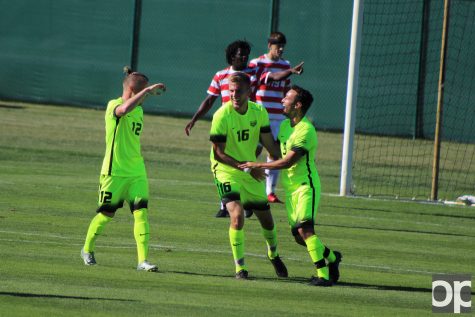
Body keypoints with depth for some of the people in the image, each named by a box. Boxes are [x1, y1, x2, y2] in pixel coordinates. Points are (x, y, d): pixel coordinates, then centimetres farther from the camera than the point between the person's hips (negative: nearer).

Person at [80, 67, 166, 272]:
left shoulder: (139, 111, 14)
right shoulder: (114, 106, -10)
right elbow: (124, 109, -36)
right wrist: (148, 91, -35)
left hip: (137, 172, 6)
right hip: (115, 170, -6)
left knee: (141, 212, -8)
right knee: (106, 213, 4)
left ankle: (143, 259, -12)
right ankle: (87, 249, 28)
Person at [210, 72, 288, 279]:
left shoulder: (259, 112, -5)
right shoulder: (222, 116, -21)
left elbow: (269, 144, 4)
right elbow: (218, 154, -20)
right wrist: (246, 168, -26)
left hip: (252, 173, 5)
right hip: (226, 171, -5)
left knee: (266, 219, 13)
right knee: (237, 215, -24)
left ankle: (273, 255, 43)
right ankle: (240, 268, -13)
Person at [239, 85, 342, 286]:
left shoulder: (305, 130, -18)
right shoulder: (285, 125, 11)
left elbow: (288, 161, -21)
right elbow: (277, 149, 29)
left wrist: (257, 165, -15)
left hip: (306, 186, -9)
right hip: (290, 187, 9)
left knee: (305, 229, -22)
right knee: (299, 236, 7)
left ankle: (323, 275, -23)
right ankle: (331, 257, 30)